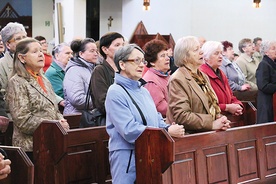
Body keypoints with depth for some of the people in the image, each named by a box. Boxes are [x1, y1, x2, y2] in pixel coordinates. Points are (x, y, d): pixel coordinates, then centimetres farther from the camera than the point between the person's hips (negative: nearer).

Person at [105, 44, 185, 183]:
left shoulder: (143, 91, 14)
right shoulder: (115, 93, -13)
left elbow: (156, 119, 16)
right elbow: (129, 130, -22)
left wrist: (170, 129, -8)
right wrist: (167, 132, -21)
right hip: (127, 155, -8)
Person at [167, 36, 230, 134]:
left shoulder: (203, 76, 19)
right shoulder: (177, 80, -7)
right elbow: (181, 116, -15)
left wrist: (220, 119, 4)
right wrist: (212, 124, -16)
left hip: (210, 133, 7)